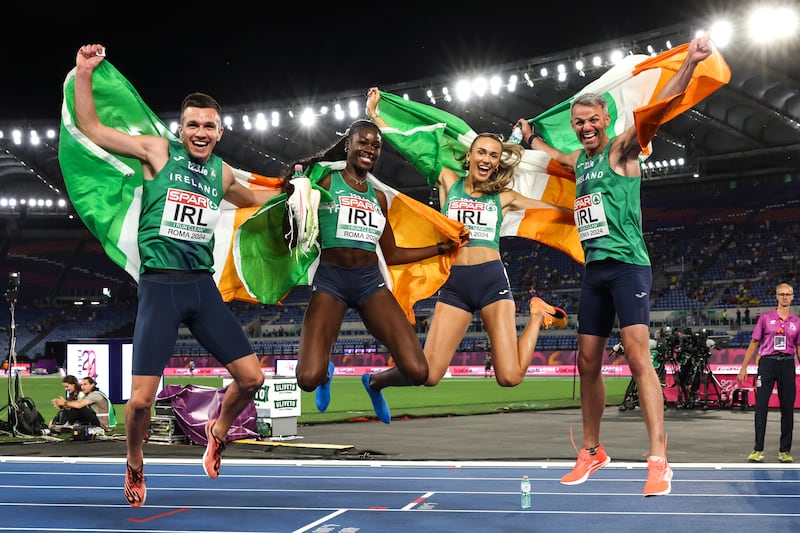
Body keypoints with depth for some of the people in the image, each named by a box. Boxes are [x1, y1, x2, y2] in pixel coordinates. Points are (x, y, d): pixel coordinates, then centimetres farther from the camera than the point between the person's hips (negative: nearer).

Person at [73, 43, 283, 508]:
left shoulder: (222, 171, 12)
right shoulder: (158, 151, -1)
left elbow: (250, 198, 35)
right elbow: (90, 128, -3)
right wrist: (84, 74, -12)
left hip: (204, 286, 4)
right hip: (160, 286, -4)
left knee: (251, 377, 0)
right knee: (142, 398, -8)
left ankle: (218, 432, 31)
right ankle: (135, 466, 22)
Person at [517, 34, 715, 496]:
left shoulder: (621, 150, -3)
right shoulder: (579, 161, 17)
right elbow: (555, 156, 43)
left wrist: (689, 64, -33)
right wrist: (531, 138, 54)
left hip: (627, 265, -8)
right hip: (594, 269, 8)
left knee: (638, 357, -17)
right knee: (588, 363, 10)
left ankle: (659, 462, -20)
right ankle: (592, 452, 23)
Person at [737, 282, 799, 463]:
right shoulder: (766, 318, 5)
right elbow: (754, 343, 7)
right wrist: (744, 367, 2)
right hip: (767, 362, -2)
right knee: (761, 406, -7)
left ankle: (785, 451, 10)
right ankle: (758, 450, -3)